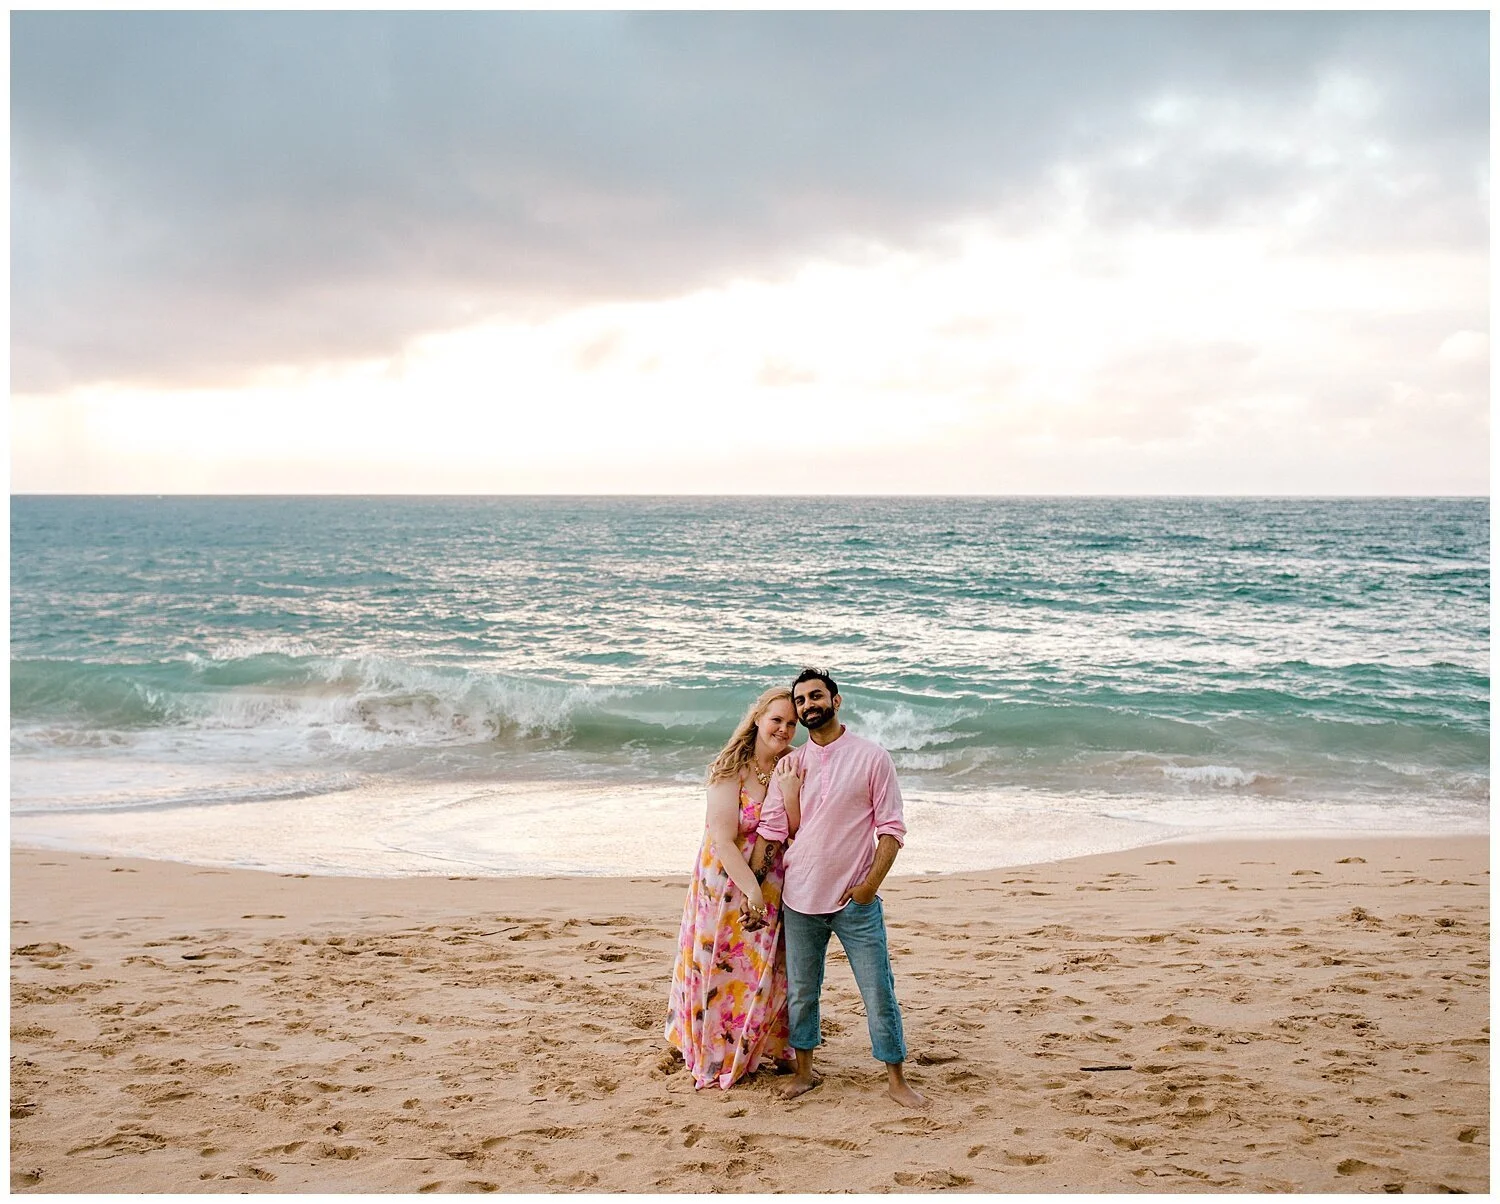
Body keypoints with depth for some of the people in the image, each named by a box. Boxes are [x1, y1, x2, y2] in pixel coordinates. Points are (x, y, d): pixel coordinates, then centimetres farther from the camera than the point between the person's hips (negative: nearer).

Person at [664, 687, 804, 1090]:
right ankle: (718, 1059, 23)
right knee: (722, 972, 5)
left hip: (773, 888, 4)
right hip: (726, 885, -4)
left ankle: (769, 1048, 31)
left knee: (768, 973, 12)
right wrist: (751, 891, -21)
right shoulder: (731, 770, -13)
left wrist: (789, 789, -21)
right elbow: (722, 840, -17)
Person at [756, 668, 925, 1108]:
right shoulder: (790, 765, 7)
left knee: (879, 992, -1)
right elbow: (771, 830, 7)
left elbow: (892, 829, -4)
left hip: (855, 900, -3)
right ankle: (804, 1071, 27)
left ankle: (896, 1080, 11)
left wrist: (871, 884, -14)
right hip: (799, 899, 3)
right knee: (800, 991, 11)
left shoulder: (872, 757, -3)